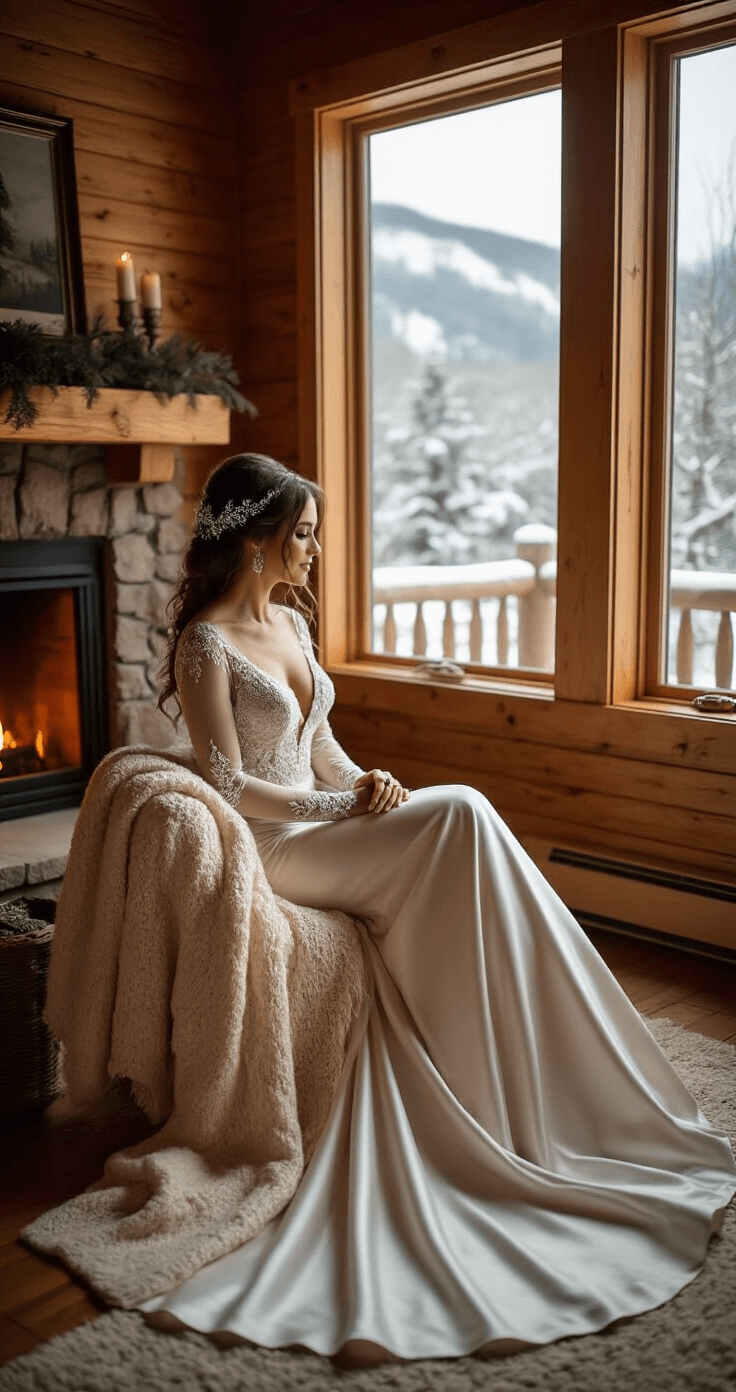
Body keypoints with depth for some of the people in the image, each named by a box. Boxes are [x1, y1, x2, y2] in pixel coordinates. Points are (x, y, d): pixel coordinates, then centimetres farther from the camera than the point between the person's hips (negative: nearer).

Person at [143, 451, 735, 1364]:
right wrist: (346, 807, -19)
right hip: (267, 848, -8)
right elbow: (229, 786, -15)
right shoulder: (206, 642, -12)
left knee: (462, 838, -17)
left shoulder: (290, 619, 13)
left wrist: (367, 784, -1)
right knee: (459, 813, -24)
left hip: (325, 825, 8)